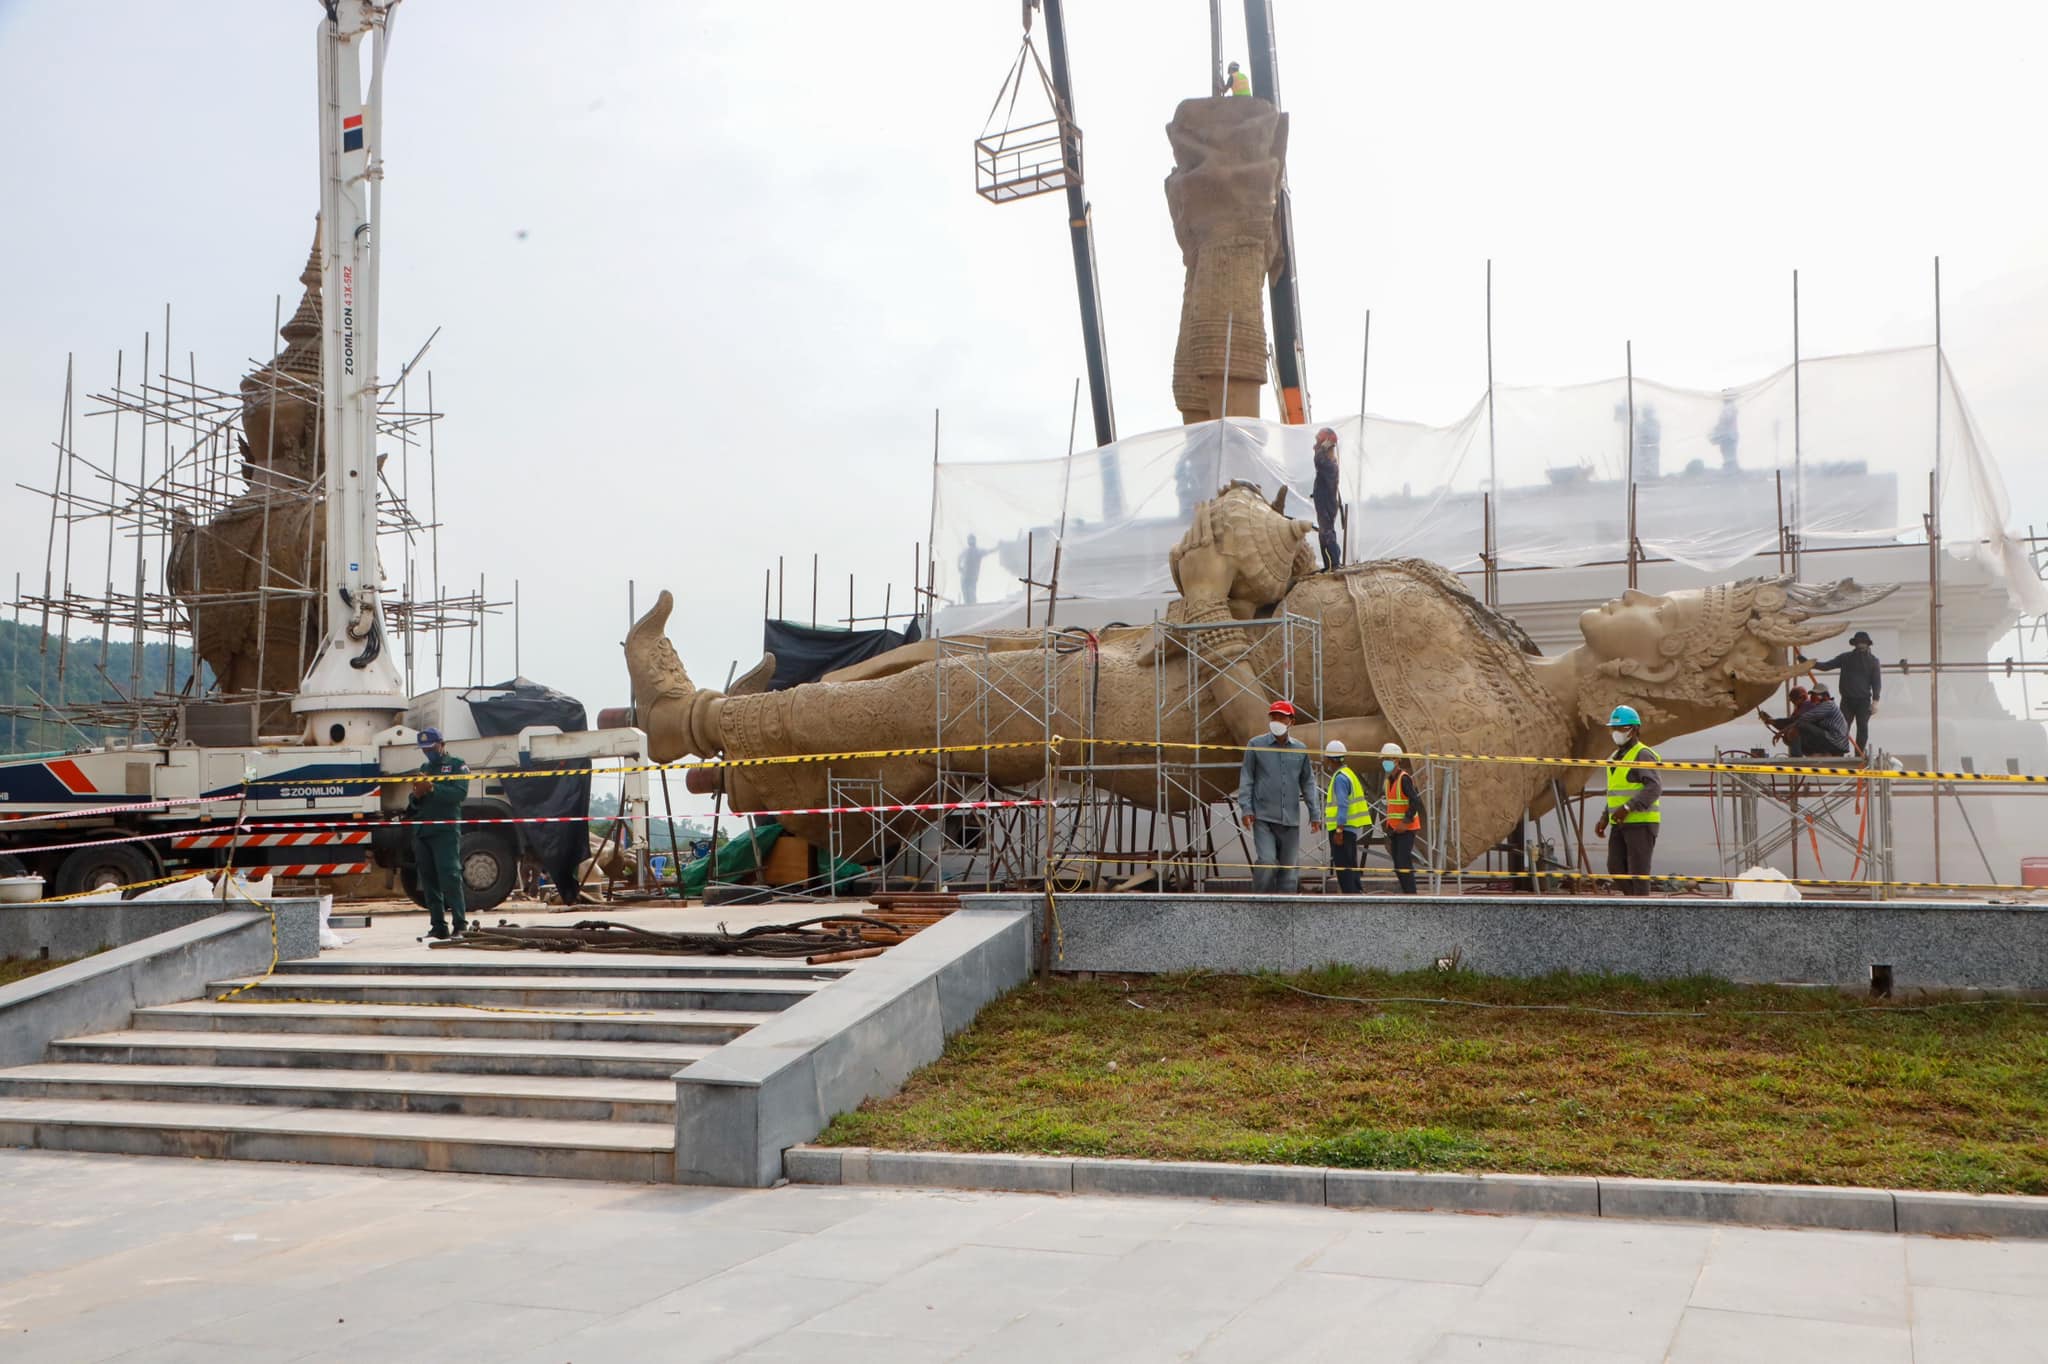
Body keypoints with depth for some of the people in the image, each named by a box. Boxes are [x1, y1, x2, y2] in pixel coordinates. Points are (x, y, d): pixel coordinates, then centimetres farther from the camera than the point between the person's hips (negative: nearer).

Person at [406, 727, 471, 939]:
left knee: (450, 876, -13)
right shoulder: (424, 768, 24)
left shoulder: (457, 765, 5)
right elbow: (414, 803, 22)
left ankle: (460, 923, -13)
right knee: (428, 880, 4)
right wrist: (416, 796, -1)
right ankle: (438, 925, 7)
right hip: (421, 831, 7)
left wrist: (432, 789, -22)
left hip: (446, 831, -7)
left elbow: (460, 793, -12)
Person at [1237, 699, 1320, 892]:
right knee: (1267, 862, -15)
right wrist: (1246, 808, -6)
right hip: (1263, 817, -3)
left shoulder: (1300, 749, 10)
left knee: (1289, 867, 5)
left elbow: (1307, 782, 16)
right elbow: (1246, 778, 3)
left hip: (1291, 820, 3)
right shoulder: (1256, 745, 3)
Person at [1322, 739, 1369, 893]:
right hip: (1352, 828, 10)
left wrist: (1339, 831, -22)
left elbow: (1343, 805, -21)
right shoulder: (1349, 774, 16)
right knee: (1351, 867, 16)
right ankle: (1358, 892, 19)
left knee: (1343, 867, -8)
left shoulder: (1340, 778, -14)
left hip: (1343, 828, -10)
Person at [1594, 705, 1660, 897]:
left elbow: (1654, 788, -21)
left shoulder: (1643, 755, -9)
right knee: (1615, 867, 6)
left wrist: (1628, 808, -25)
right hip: (1619, 824, 8)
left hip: (1641, 822, -8)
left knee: (1638, 871, -6)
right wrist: (1605, 818, 16)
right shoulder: (1616, 756, 19)